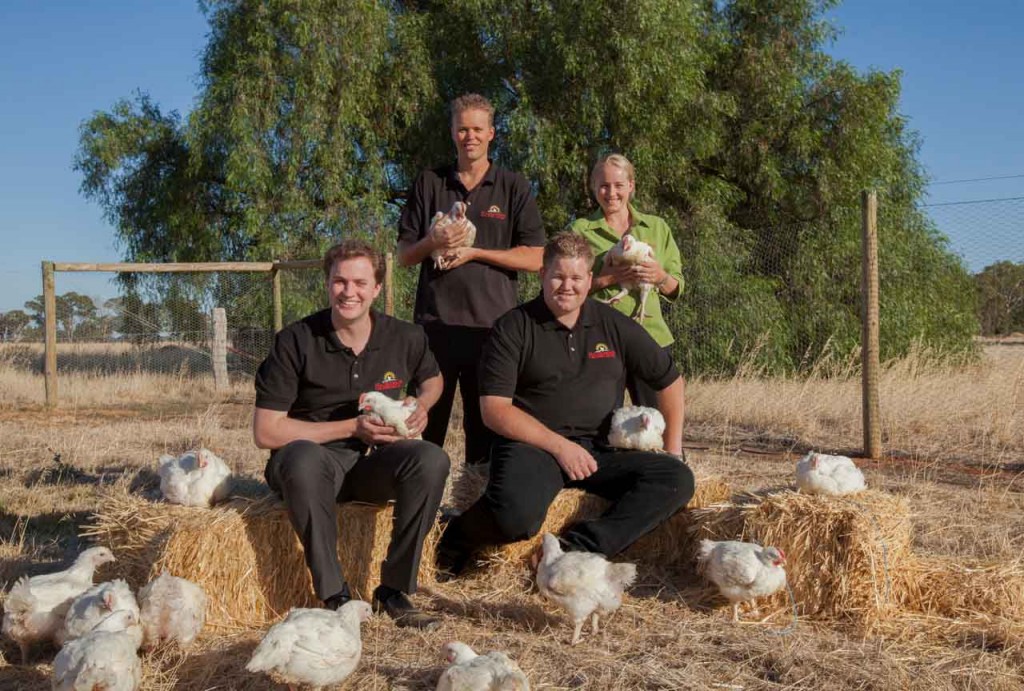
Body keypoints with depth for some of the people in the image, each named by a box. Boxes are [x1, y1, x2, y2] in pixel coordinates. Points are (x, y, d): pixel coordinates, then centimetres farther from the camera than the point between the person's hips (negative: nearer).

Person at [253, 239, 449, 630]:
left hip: (375, 463, 3)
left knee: (431, 459, -28)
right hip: (315, 458, -3)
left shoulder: (405, 338, 0)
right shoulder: (295, 342, -10)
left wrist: (420, 406, -2)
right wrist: (352, 428, -14)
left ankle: (394, 591, -17)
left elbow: (432, 379, 24)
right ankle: (334, 596, -28)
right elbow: (265, 432, -12)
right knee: (303, 458, -39)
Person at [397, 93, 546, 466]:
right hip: (434, 320, 1)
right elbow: (404, 255, 12)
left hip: (493, 322, -1)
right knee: (425, 425, 2)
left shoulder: (514, 187, 7)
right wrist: (433, 242, -9)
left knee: (486, 428, 5)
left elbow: (535, 259, 1)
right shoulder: (429, 184, 12)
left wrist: (474, 252, -8)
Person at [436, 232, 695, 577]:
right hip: (533, 445, -4)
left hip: (600, 449, 5)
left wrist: (672, 448, 12)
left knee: (677, 479, -19)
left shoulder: (615, 326, 10)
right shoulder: (513, 328, 0)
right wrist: (559, 445, -14)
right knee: (517, 514, -36)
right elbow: (494, 409, -8)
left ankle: (579, 547, -27)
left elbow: (669, 379, 20)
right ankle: (459, 537, -1)